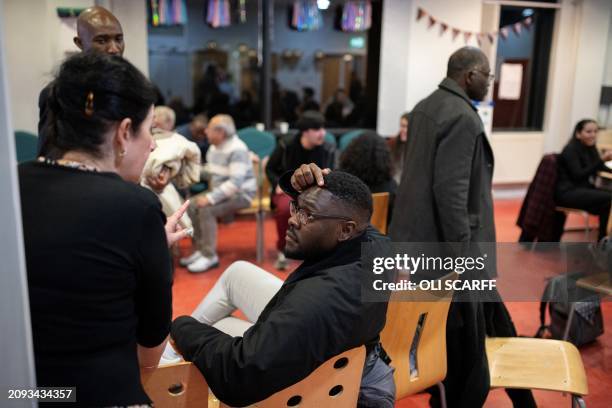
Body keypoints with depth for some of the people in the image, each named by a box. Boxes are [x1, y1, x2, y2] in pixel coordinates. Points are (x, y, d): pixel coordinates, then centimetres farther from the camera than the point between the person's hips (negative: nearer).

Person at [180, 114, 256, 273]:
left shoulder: (237, 150, -20)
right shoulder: (214, 147, 9)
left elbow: (235, 183, -29)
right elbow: (209, 171, 18)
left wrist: (211, 198, -30)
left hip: (240, 194, -9)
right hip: (221, 190, 9)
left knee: (206, 210, -25)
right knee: (192, 206, -7)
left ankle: (210, 256, -13)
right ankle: (201, 249, 4)